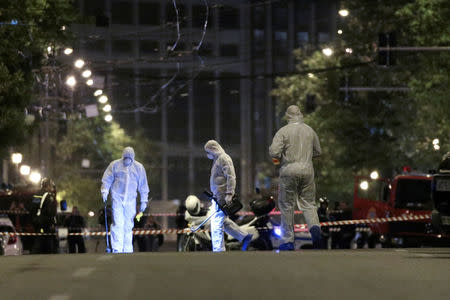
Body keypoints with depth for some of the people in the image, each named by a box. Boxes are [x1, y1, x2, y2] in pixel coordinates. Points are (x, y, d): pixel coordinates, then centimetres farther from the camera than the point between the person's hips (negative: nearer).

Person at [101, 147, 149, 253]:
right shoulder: (115, 165, 2)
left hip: (130, 200, 2)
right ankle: (117, 249, -14)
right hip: (117, 198, -2)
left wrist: (144, 201, 12)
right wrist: (105, 191, -9)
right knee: (118, 224, -12)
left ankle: (127, 250, 10)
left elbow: (143, 186, 12)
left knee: (128, 225, 4)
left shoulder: (139, 168, 6)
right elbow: (107, 180, 6)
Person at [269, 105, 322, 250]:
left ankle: (288, 241, 8)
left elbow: (274, 151, -14)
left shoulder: (283, 131, -6)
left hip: (289, 171, -3)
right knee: (308, 203, 9)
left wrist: (277, 158, 7)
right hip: (307, 171, 3)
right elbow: (318, 151, 18)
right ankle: (314, 226, -20)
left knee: (287, 206, 6)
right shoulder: (310, 130, 8)